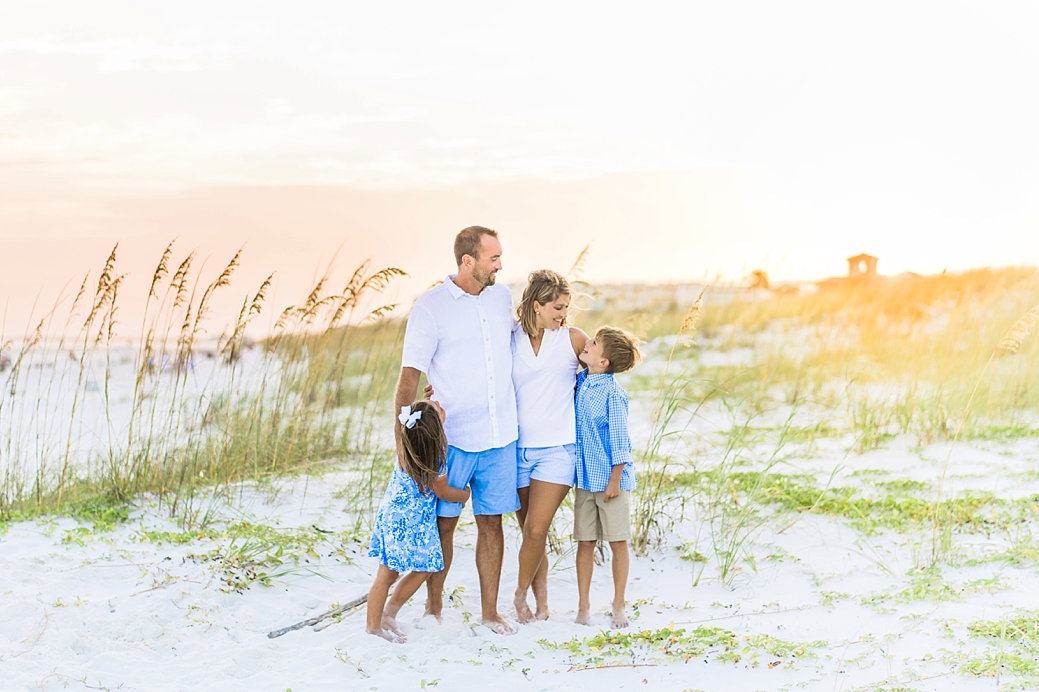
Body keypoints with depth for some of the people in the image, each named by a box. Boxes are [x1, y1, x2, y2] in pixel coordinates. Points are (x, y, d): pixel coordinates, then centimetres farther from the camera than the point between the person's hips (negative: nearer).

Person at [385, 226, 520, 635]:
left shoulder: (502, 297, 8)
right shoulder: (431, 306, -7)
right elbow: (410, 374, -9)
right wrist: (403, 436, -16)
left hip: (500, 437, 4)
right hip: (452, 437, -4)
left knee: (491, 522, 7)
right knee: (443, 523, 5)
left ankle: (490, 611, 17)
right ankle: (433, 606, 22)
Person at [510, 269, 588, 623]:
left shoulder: (572, 339, 2)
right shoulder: (508, 341, 3)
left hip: (557, 448, -1)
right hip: (518, 448, 2)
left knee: (536, 530, -11)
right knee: (531, 533, 6)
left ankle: (521, 594, 10)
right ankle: (541, 601, 20)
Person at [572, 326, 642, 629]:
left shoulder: (613, 394, -15)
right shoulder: (579, 382, 4)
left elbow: (620, 440, -12)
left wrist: (615, 479, -12)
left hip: (611, 479, -6)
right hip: (585, 478, 6)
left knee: (617, 543, 4)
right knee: (585, 543, 8)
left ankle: (618, 607, 14)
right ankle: (583, 607, 16)